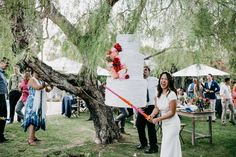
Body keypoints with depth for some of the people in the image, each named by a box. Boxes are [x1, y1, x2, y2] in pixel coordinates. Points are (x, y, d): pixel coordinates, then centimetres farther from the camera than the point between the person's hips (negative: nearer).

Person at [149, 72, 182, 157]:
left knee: (168, 148, -3)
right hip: (164, 124, 7)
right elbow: (157, 108, 5)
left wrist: (158, 119, -21)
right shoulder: (159, 93, 1)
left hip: (172, 124, -7)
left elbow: (172, 112, -19)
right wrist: (151, 115, -14)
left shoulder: (171, 94, -22)